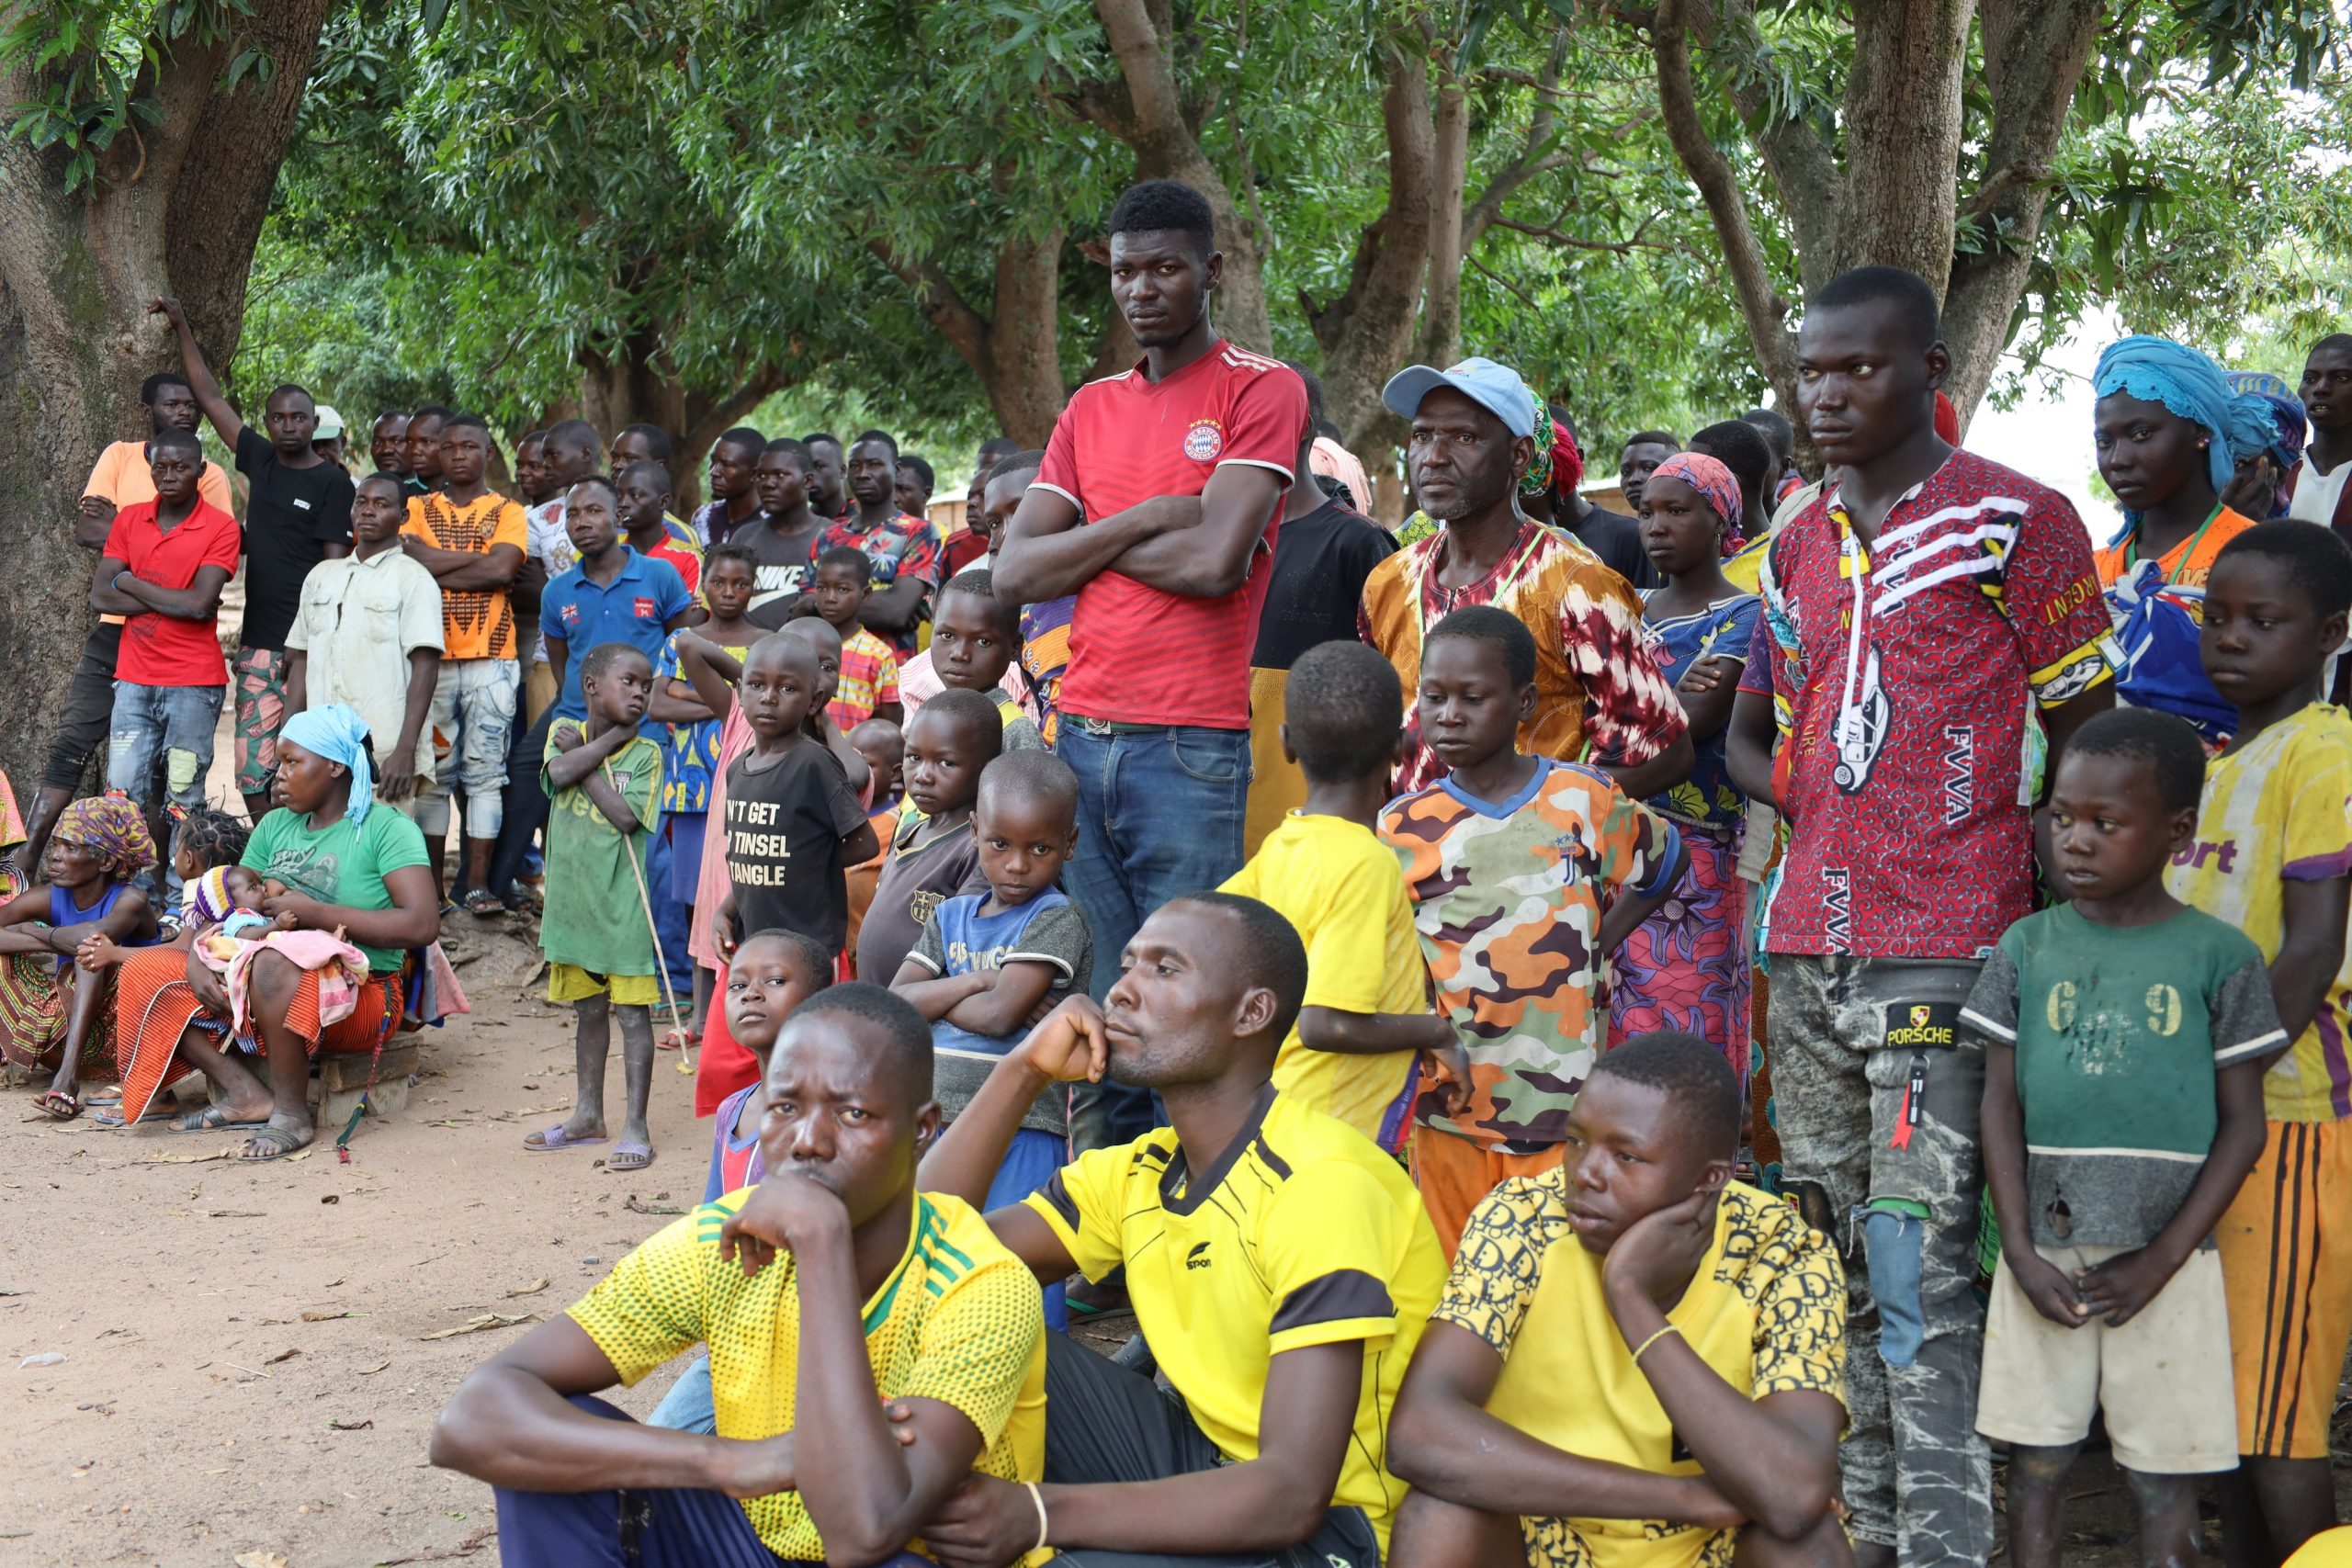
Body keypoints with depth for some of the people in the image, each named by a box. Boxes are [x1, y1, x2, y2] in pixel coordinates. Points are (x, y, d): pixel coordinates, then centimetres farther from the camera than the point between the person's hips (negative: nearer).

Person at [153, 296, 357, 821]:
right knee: (253, 775, 0)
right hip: (259, 643, 5)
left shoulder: (333, 482, -2)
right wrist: (182, 328, 23)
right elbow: (209, 396, 20)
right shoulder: (261, 460, 12)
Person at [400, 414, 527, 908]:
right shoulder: (419, 508, 12)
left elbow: (501, 570, -11)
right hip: (431, 657, 1)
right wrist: (477, 559, -8)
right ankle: (431, 881, 8)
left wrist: (434, 562, -8)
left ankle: (476, 883, -2)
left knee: (485, 769, -3)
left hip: (490, 658, -1)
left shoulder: (507, 512, 7)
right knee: (433, 772, 3)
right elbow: (411, 562, -7)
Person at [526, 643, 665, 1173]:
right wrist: (613, 735, -12)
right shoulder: (564, 732, 6)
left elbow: (627, 816, -17)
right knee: (589, 1007, 16)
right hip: (572, 893, 4)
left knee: (632, 1010, -2)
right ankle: (587, 1114, 27)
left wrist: (584, 758, -11)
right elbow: (561, 774, -16)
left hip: (621, 900, -4)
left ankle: (636, 1126, 2)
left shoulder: (645, 752, -4)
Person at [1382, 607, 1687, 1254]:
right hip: (1451, 1103, 1)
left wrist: (1597, 948, 10)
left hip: (1563, 1103, 0)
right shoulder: (1403, 826, 2)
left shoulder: (1583, 799, 2)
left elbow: (1665, 864, 20)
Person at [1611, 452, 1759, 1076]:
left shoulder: (1742, 618, -4)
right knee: (1619, 1022, 4)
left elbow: (1691, 726, -15)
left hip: (1696, 852, -6)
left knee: (1687, 1022, -7)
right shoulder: (1632, 610, 16)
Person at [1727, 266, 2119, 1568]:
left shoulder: (2016, 521, -3)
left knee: (1919, 1277, -10)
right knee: (1830, 1264, 11)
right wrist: (1799, 799, 7)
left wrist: (2041, 917, -4)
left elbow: (2084, 736, 0)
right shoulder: (1797, 546, 16)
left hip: (1941, 956, -7)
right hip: (1807, 949, 7)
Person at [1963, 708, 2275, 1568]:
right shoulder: (2027, 948, 3)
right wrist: (2023, 1252, -5)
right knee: (2037, 1461, 7)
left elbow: (2242, 1124, -1)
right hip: (2043, 1253, 2)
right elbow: (2001, 1107, 4)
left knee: (2165, 1477, 4)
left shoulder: (2219, 957, -2)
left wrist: (2162, 1260, -8)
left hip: (2164, 1260, -1)